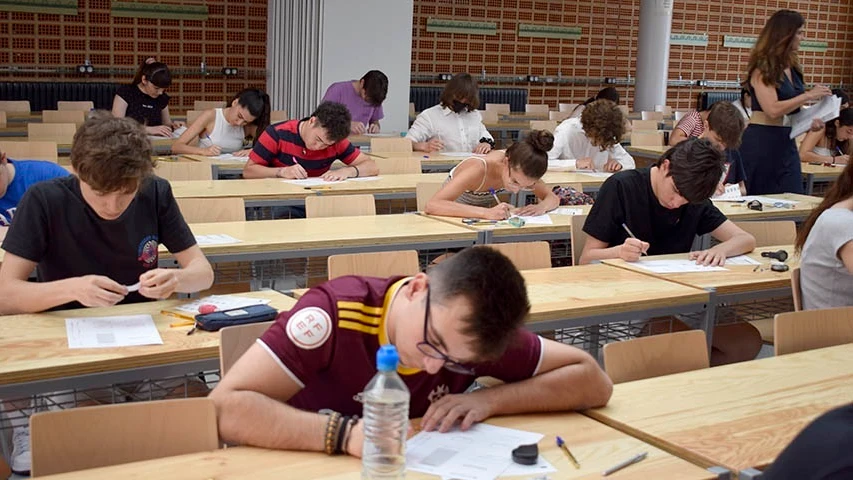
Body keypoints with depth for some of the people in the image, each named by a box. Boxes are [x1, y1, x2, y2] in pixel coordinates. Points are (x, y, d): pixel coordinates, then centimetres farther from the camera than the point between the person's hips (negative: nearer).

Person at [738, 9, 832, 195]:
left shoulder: (792, 67, 11)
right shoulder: (763, 68, -11)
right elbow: (773, 109, -22)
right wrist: (809, 96, -17)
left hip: (787, 141, 8)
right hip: (761, 142, -8)